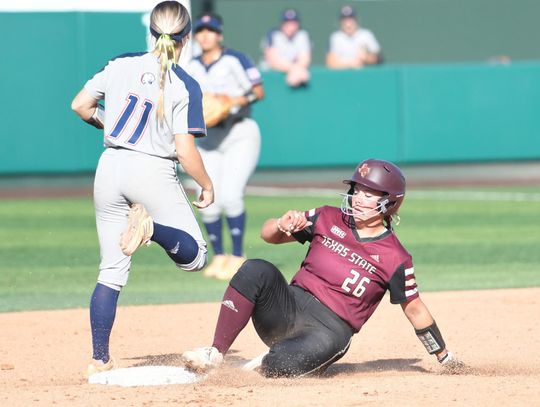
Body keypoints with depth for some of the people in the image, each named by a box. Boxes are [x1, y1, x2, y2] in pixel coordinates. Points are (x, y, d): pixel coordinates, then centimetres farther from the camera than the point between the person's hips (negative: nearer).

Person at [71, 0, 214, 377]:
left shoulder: (122, 65, 1)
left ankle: (100, 360, 4)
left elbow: (80, 105, 6)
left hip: (111, 167, 4)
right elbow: (184, 148, -13)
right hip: (155, 174, -4)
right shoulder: (186, 87, -10)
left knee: (112, 272, 10)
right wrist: (207, 185, 2)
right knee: (195, 256, 7)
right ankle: (151, 227, -25)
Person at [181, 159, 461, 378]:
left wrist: (445, 359, 10)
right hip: (289, 308, 4)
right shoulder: (329, 220, 8)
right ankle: (215, 355, -26)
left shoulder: (395, 258, -1)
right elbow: (268, 235, 10)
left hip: (331, 328, -4)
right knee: (256, 270, -28)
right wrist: (283, 225, -14)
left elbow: (414, 309, 7)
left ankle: (263, 366, -3)